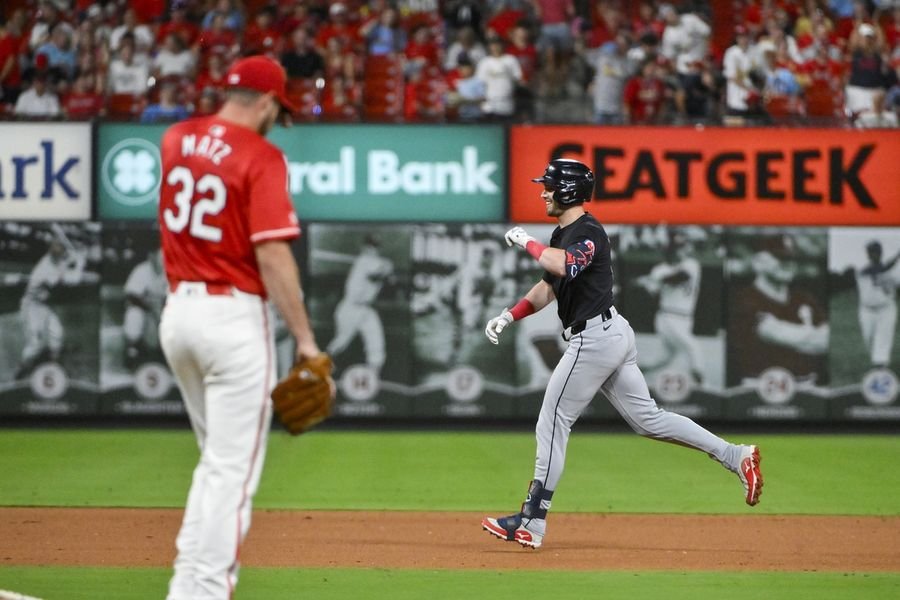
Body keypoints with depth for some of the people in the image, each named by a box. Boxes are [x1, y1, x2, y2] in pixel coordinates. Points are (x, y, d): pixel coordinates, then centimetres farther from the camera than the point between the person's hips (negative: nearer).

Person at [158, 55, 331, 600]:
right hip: (234, 316, -7)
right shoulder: (261, 157, -13)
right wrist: (305, 339, -18)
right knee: (234, 468, -3)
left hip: (177, 310, 7)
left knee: (217, 457, 22)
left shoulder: (176, 140, 7)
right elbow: (272, 254, -20)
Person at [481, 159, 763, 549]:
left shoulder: (588, 233, -14)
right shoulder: (563, 235, 17)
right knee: (648, 418, 10)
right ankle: (736, 457, 7)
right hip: (612, 335, 10)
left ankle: (532, 522, -2)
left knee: (552, 425, -5)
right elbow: (548, 287, 24)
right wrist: (508, 317, 12)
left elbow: (562, 265, -36)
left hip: (594, 338, -10)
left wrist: (527, 243, -21)